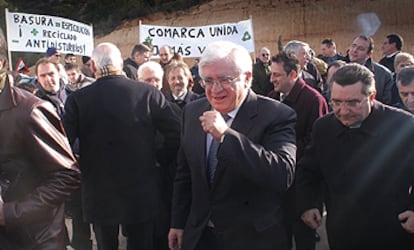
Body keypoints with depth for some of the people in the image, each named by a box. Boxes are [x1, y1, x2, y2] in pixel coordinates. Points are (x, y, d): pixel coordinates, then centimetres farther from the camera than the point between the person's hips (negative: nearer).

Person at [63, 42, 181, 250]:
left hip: (98, 196, 0)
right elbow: (176, 132, -10)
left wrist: (78, 168, 8)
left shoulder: (77, 99, -11)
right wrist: (162, 160, 6)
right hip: (142, 195, 0)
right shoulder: (149, 93, -10)